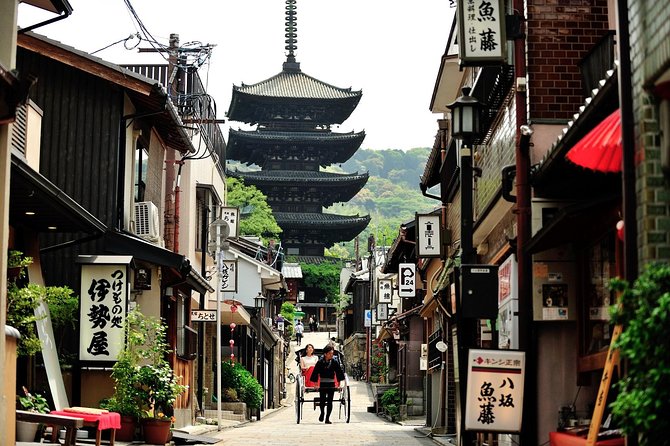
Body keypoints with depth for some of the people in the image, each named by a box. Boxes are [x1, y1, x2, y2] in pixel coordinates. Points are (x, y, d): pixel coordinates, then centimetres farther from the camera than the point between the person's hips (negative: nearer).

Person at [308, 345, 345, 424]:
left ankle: (327, 418, 5)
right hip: (322, 384, -1)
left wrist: (339, 382, 2)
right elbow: (315, 373, -3)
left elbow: (339, 373, 5)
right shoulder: (320, 362, -6)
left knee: (330, 402, 0)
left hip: (331, 384, 1)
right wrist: (315, 382, -5)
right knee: (322, 401, -1)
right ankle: (322, 413, 28)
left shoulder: (335, 363, -1)